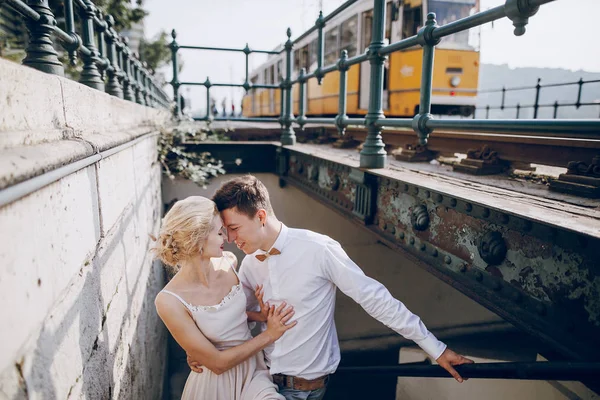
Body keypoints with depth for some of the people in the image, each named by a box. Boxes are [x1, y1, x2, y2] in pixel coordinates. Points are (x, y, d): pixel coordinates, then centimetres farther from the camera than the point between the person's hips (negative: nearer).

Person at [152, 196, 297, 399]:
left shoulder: (229, 262, -8)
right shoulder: (169, 301, -22)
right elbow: (217, 363, -15)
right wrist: (269, 335, -14)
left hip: (254, 371, 3)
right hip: (216, 383, -2)